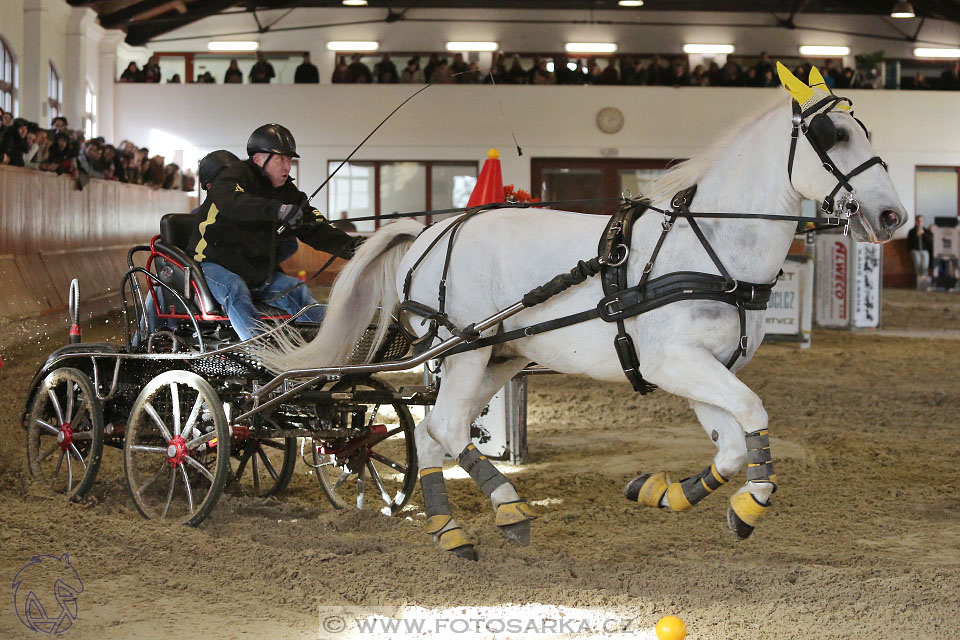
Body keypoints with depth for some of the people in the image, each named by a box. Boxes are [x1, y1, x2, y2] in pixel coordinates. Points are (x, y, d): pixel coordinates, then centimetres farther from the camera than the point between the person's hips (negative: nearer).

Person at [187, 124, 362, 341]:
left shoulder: (288, 193, 11)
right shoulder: (235, 176, -11)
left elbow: (315, 230, 4)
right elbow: (231, 203, -35)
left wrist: (347, 245, -17)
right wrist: (277, 210, -50)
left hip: (259, 272, 7)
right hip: (215, 264, -7)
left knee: (296, 289, -12)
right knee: (236, 292, -34)